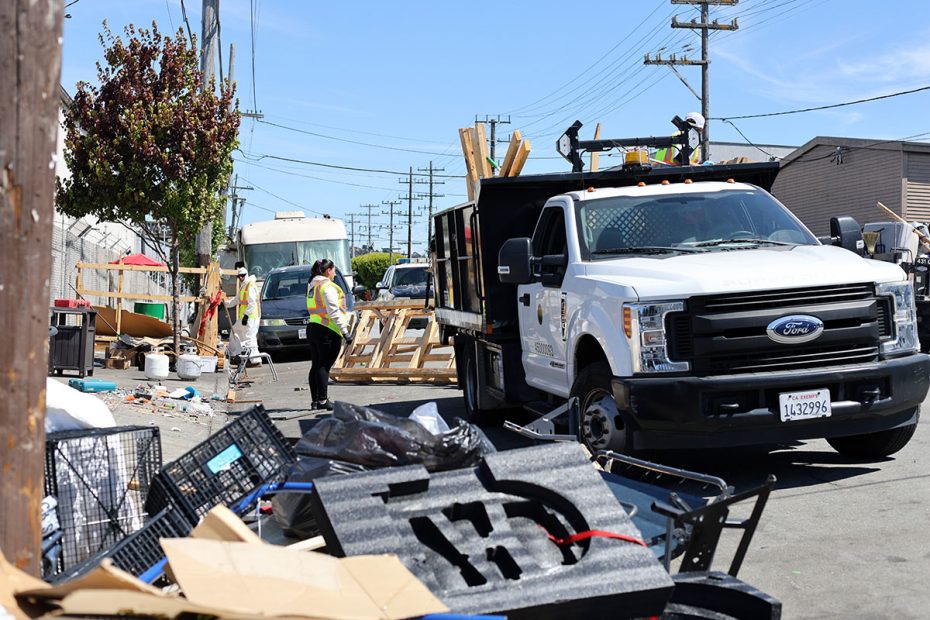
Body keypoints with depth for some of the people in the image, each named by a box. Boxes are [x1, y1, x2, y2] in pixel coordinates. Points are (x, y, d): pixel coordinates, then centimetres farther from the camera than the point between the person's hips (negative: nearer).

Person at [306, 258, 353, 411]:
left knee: (316, 366, 10)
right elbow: (333, 312, -17)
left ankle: (315, 400, 12)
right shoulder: (327, 286, -11)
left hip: (312, 328, 9)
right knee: (324, 366, -8)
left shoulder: (312, 285, 17)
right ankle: (322, 400, -10)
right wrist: (345, 331, -17)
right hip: (327, 331, -9)